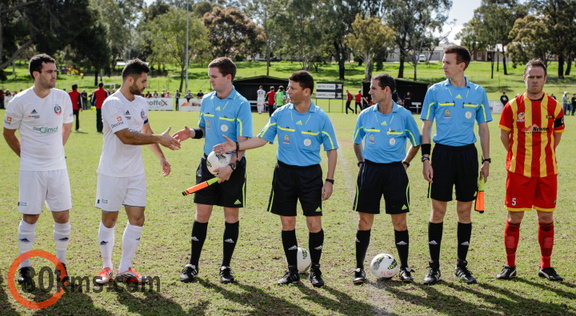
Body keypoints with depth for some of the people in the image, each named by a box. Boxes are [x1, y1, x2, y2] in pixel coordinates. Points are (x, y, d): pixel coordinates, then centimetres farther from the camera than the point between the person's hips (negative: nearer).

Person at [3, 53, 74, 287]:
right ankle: (24, 267, 14)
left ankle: (61, 264, 18)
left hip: (58, 167, 3)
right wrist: (26, 155, 8)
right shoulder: (20, 101, -9)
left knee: (63, 217, 3)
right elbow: (8, 133, 5)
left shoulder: (63, 98, 0)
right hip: (31, 170, -3)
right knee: (30, 218, 1)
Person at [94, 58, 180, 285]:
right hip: (112, 173, -6)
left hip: (136, 172, 6)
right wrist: (159, 139, -20)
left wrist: (161, 157, 15)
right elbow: (126, 137, -23)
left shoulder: (141, 103, 9)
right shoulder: (112, 104, -16)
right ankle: (107, 266, 20)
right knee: (109, 220, 4)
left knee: (137, 218, 2)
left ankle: (125, 269, 12)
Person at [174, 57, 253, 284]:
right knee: (201, 214, 4)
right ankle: (193, 265, 12)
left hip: (232, 167, -4)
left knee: (231, 215, 5)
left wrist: (231, 166, -25)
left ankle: (226, 266, 16)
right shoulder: (206, 100, 6)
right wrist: (191, 133, -4)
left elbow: (243, 141, -15)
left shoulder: (241, 104, -11)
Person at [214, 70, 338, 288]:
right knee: (287, 224, 6)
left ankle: (315, 270, 15)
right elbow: (262, 139, 8)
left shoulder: (321, 118, -5)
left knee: (314, 224, -4)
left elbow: (332, 150, 1)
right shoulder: (280, 114, 1)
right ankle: (292, 271, 19)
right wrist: (236, 146, -3)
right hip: (284, 173, 2)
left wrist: (329, 181, -4)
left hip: (310, 174, -2)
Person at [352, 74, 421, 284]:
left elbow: (416, 144, 10)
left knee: (400, 222, 3)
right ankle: (359, 268, 13)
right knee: (364, 221, 3)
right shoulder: (365, 115, 2)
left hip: (395, 171, -1)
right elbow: (356, 142, 17)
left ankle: (404, 268, 16)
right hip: (370, 170, 1)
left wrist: (405, 163, 3)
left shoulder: (404, 115, -3)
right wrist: (361, 162, 7)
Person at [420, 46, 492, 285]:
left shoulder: (478, 92, 5)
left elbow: (483, 128, 10)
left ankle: (461, 265, 17)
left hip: (468, 153, 1)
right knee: (438, 211, 0)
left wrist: (486, 161, 5)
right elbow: (426, 127, 3)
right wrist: (425, 159, -4)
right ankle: (434, 267, 8)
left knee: (465, 211, 6)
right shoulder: (435, 91, 1)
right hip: (442, 152, -1)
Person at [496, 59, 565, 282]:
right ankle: (510, 265, 12)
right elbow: (504, 134, 7)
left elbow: (557, 135, 14)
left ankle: (546, 266, 17)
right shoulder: (513, 106, -2)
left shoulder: (554, 107, 3)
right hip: (519, 171, -2)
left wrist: (543, 154, 9)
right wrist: (518, 155, 6)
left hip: (547, 171, 2)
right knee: (514, 218, 1)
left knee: (546, 218, 6)